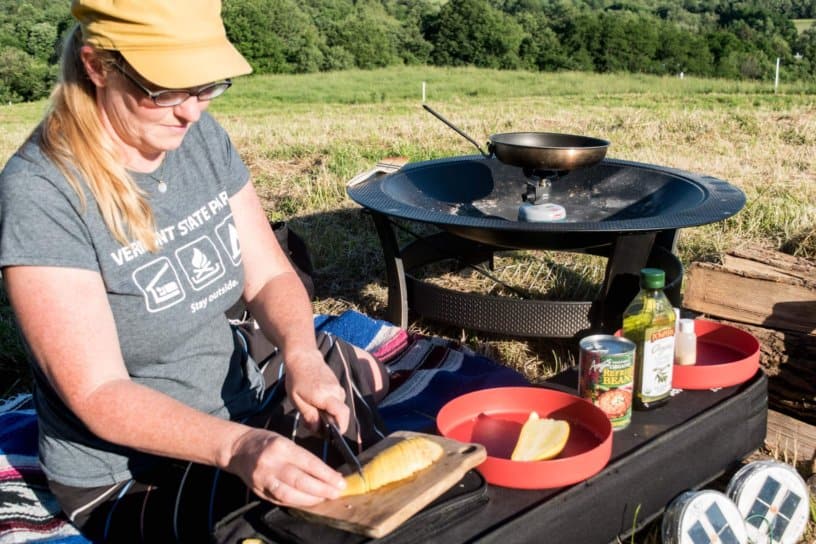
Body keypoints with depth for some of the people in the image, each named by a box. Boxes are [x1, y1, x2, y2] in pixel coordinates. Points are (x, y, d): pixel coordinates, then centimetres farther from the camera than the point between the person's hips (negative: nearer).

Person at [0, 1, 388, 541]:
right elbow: (99, 395, -26)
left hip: (239, 401, 7)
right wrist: (236, 446, -40)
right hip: (128, 475, -6)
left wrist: (300, 355, -23)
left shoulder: (202, 137, -6)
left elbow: (269, 276, -2)